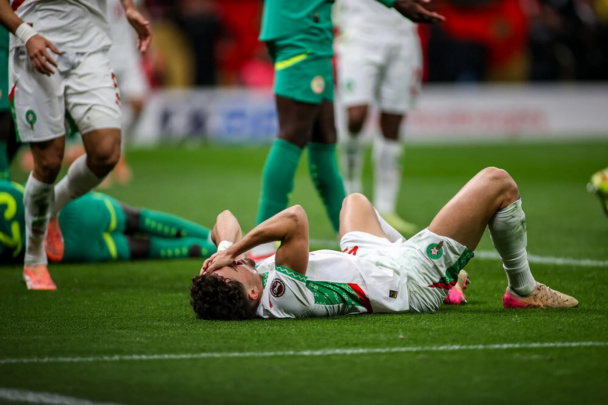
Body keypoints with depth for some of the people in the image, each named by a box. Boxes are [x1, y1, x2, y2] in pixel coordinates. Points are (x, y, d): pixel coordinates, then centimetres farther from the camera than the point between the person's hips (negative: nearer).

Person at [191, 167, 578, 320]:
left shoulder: (235, 289, -19)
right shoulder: (280, 292, -42)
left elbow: (227, 219, -9)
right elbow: (296, 219, -50)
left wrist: (227, 248, -28)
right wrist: (234, 248, -43)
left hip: (362, 259, 8)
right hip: (410, 283, -8)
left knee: (356, 199, 38)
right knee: (497, 182, -2)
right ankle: (524, 290, 22)